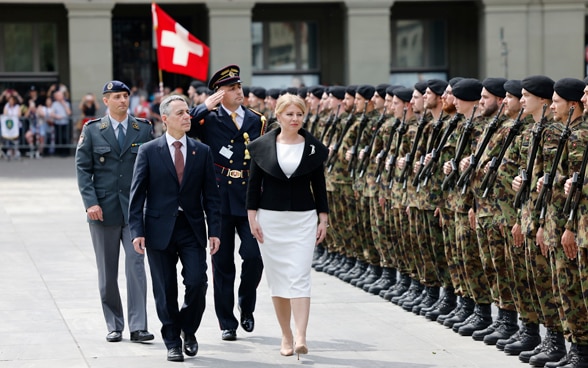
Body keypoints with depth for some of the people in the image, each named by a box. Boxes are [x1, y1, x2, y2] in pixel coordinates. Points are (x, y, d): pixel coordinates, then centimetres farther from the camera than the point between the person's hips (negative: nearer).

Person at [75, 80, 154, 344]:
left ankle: (138, 327, -9)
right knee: (107, 272, 6)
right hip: (104, 210, 0)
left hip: (135, 209, 0)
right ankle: (114, 326, 15)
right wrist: (90, 202, -10)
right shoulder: (92, 131, 5)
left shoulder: (143, 129, 6)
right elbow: (82, 168, 1)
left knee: (136, 266, -10)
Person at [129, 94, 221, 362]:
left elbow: (211, 195, 6)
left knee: (197, 282, -9)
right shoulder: (148, 151, 0)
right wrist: (137, 231, -9)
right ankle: (172, 342, 18)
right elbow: (137, 194, -1)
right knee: (166, 290, 4)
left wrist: (214, 230, -1)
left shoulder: (202, 151, 6)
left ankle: (188, 329, 16)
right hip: (160, 229, -1)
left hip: (192, 229, 1)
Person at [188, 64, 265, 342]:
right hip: (220, 198, -2)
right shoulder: (208, 119, 1)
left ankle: (246, 306, 19)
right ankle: (227, 323, 14)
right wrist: (205, 107, -15)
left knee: (254, 254, -9)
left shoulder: (256, 120, 10)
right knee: (223, 263, 5)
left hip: (250, 198, 2)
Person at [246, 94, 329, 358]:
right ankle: (286, 336, 17)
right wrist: (252, 218, -2)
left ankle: (301, 337, -17)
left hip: (303, 219, -1)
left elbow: (319, 185, 7)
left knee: (300, 278, -11)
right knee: (277, 279, 6)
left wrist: (323, 219, 3)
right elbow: (254, 184, 3)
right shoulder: (262, 146, 0)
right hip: (271, 218, 1)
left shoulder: (313, 148, 3)